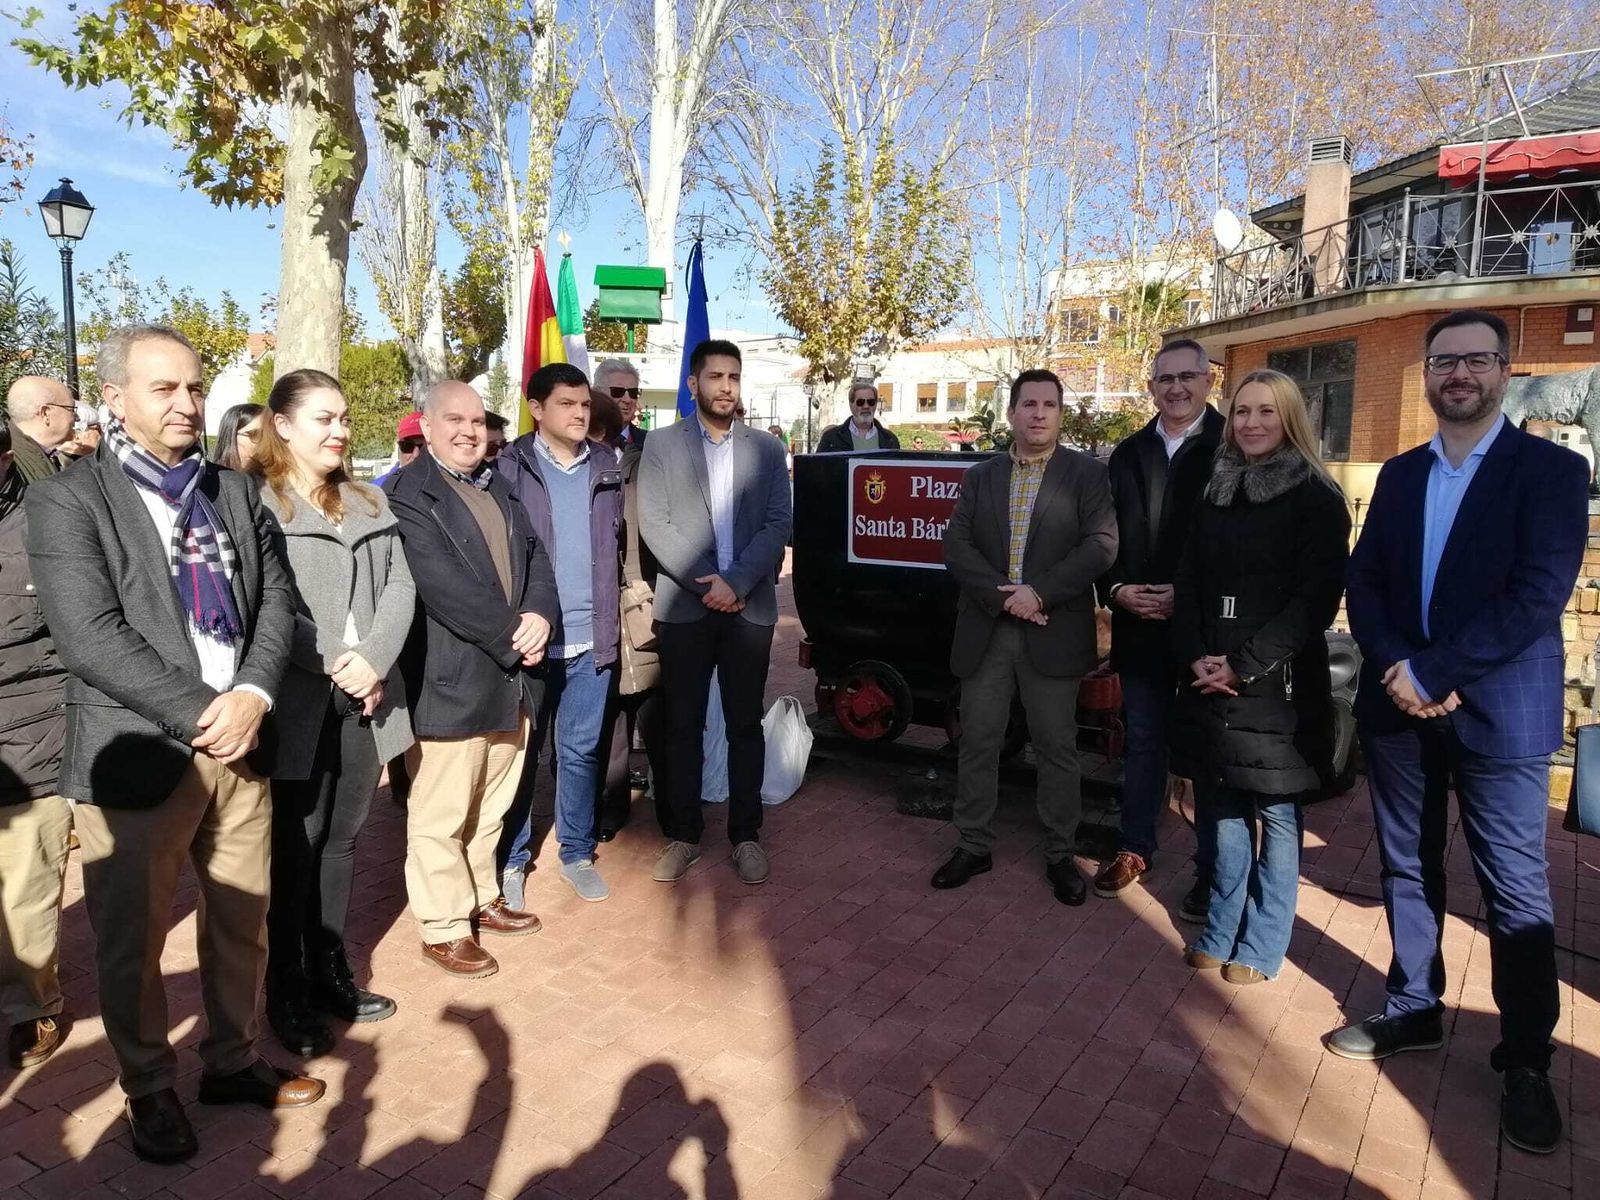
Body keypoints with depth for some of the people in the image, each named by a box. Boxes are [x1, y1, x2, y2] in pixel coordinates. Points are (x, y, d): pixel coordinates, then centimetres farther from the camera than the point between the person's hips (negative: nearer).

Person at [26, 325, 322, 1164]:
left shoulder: (236, 492, 10)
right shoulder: (66, 500, -6)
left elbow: (277, 602, 4)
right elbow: (90, 636, -16)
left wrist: (251, 698, -13)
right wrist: (200, 715, -19)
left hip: (239, 744, 5)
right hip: (135, 755, -4)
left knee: (244, 924, 17)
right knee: (132, 943, 11)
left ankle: (232, 1061, 37)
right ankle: (149, 1092, 33)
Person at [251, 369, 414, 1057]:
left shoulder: (370, 505, 13)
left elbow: (400, 584, 3)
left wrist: (373, 660, -11)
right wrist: (335, 662, -18)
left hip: (364, 702, 6)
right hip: (297, 705, -5)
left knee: (340, 841, 16)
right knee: (293, 852, 7)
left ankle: (331, 973, 31)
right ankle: (287, 993, 23)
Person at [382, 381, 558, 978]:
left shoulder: (498, 487, 15)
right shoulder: (406, 494, -11)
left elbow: (534, 555, 9)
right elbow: (444, 585, -20)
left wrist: (539, 615, -10)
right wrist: (511, 635, -17)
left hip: (511, 676, 8)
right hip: (450, 681, -7)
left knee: (490, 806, 20)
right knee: (441, 815, 5)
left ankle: (481, 898, 37)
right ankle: (443, 928, 20)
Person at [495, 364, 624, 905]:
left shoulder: (607, 466, 9)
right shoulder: (510, 466, -2)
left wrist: (621, 603, 7)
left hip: (591, 638, 3)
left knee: (581, 750, 12)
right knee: (520, 752, 8)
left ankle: (577, 853, 25)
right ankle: (511, 860, 21)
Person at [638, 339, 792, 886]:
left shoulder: (767, 449, 9)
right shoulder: (662, 444, 4)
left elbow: (779, 522, 0)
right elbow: (654, 524, -5)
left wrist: (737, 582, -12)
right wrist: (707, 583, -13)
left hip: (750, 607, 1)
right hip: (683, 606, -1)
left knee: (745, 723, 7)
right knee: (683, 725, 6)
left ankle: (745, 834, 19)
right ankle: (684, 834, 19)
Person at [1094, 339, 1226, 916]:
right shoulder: (1129, 454, 10)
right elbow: (1107, 536, 11)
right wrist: (1117, 589, -5)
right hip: (1140, 624, 5)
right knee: (1142, 741, 15)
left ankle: (1212, 869, 20)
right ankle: (1134, 848, 29)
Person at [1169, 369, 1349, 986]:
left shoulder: (1316, 498, -4)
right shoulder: (1215, 491, 11)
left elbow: (1315, 599, -11)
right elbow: (1188, 582, 8)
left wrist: (1245, 666, -15)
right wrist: (1195, 657, -7)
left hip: (1279, 683, -4)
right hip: (1211, 677, 4)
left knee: (1276, 815, 4)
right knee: (1226, 810, 11)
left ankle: (1261, 947, 17)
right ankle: (1220, 933, 24)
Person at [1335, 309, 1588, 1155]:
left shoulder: (1552, 469, -5)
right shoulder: (1399, 474, 10)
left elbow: (1539, 594, -16)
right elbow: (1364, 582, 5)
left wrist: (1433, 673, -19)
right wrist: (1396, 671, -12)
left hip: (1497, 711, -4)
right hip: (1398, 704, 5)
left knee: (1515, 893, 5)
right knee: (1408, 870, 15)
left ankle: (1526, 1060, 21)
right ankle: (1414, 1010, 32)